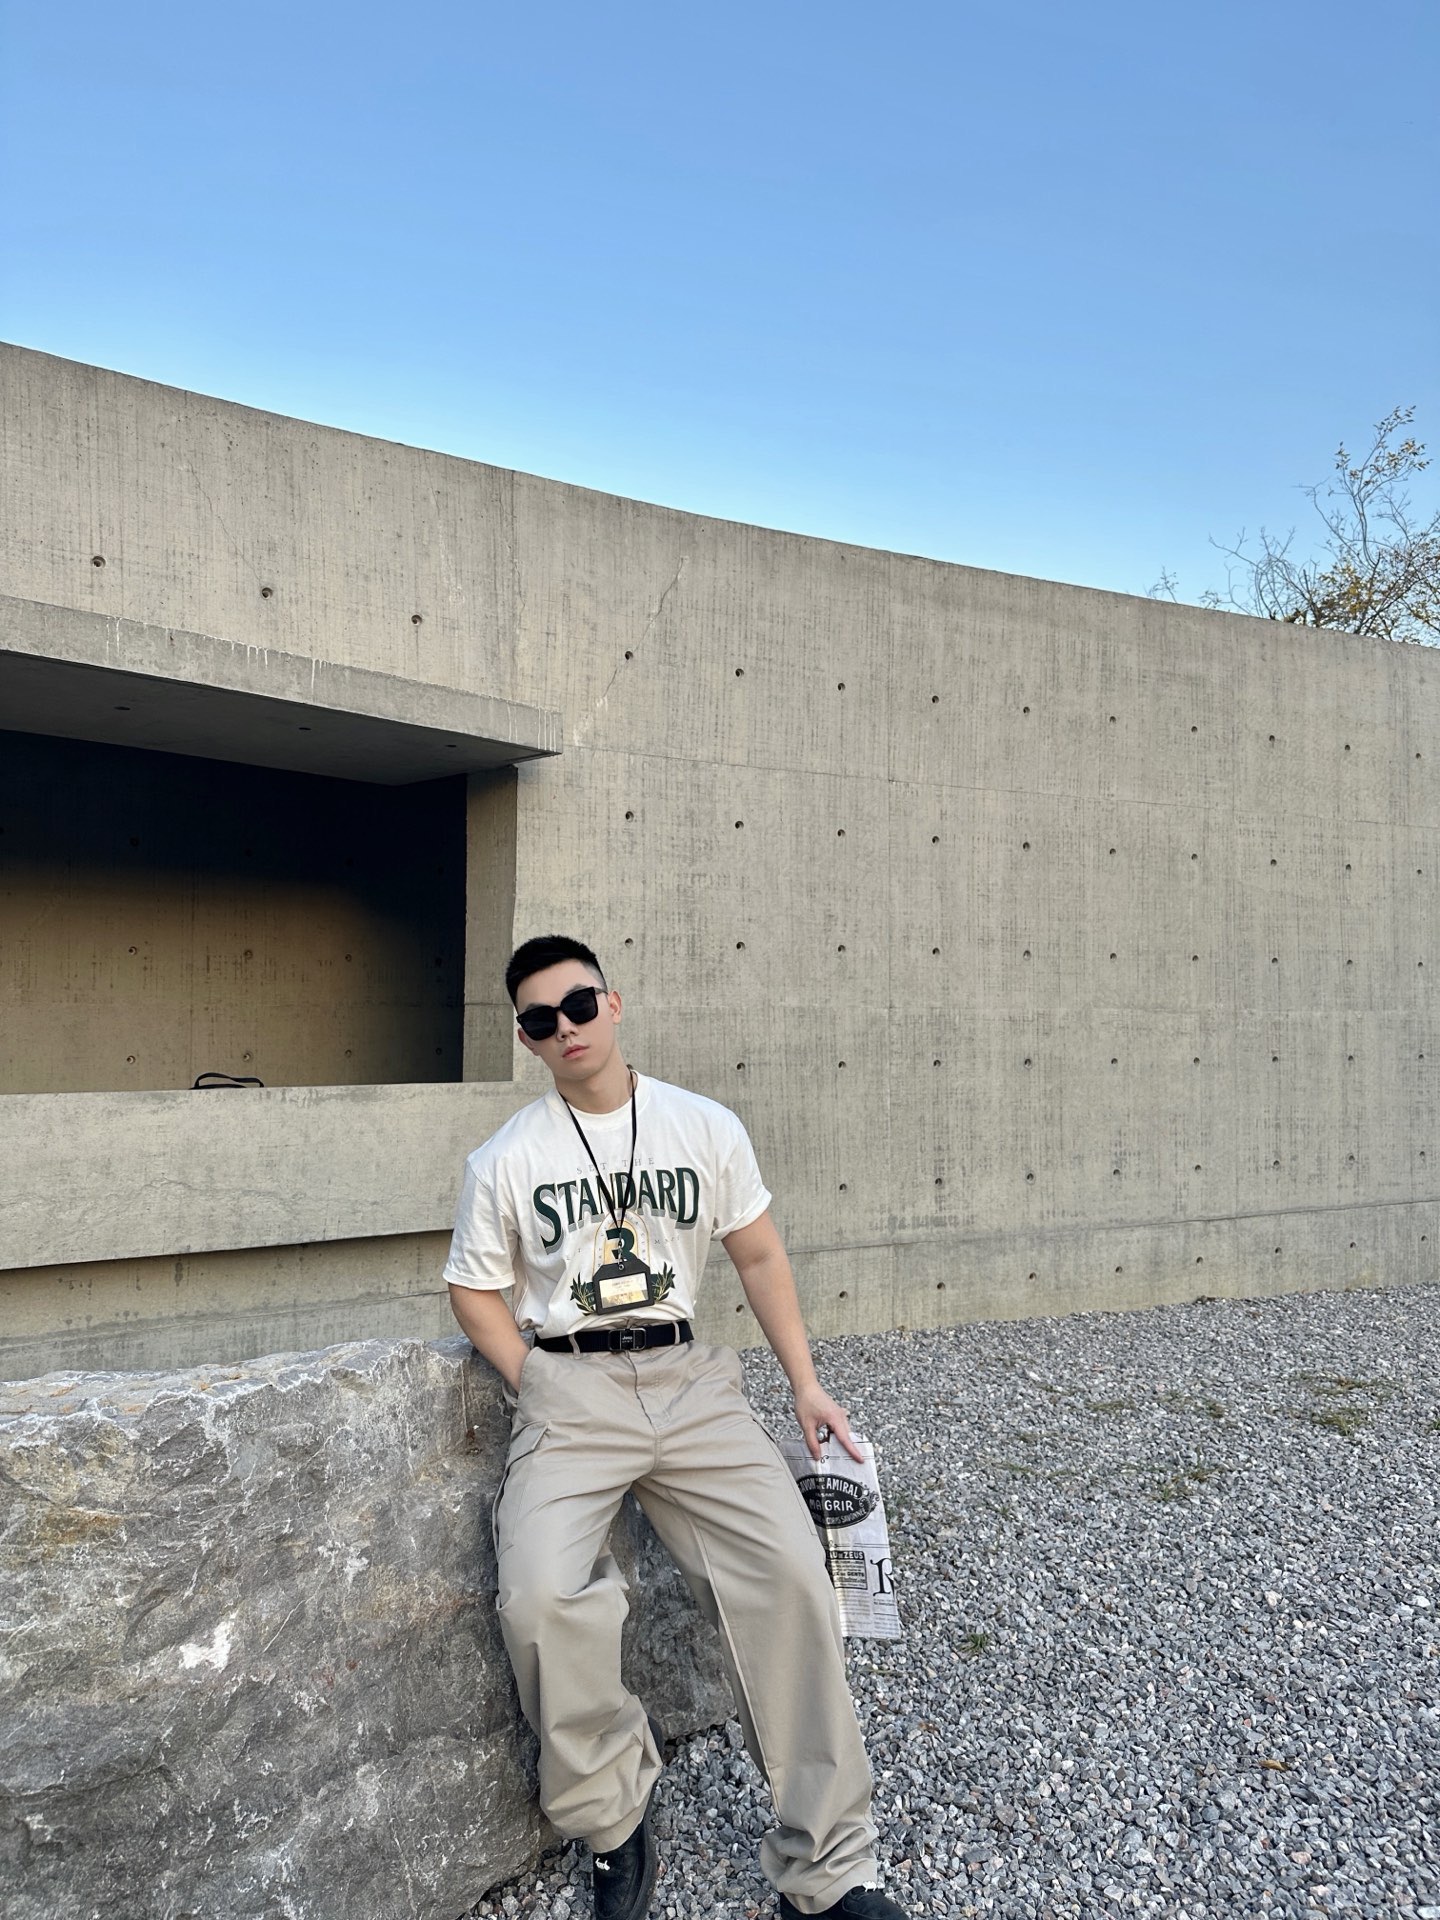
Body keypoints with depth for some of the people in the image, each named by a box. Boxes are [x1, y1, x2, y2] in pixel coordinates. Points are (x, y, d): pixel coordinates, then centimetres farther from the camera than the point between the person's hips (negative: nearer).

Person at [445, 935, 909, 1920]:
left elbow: (759, 1256, 11)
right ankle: (615, 1822, 3)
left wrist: (806, 1383, 6)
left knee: (792, 1573, -13)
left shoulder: (707, 1127, 4)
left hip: (690, 1377, 2)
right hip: (567, 1384, -1)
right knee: (541, 1598, -24)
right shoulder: (506, 1160, 1)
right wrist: (543, 1399, -4)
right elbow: (475, 1293, 8)